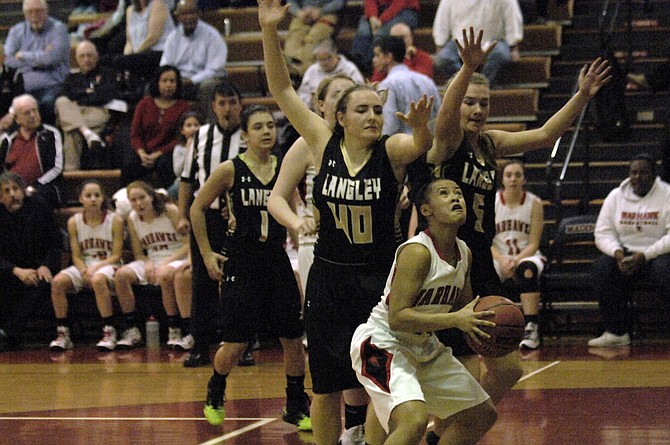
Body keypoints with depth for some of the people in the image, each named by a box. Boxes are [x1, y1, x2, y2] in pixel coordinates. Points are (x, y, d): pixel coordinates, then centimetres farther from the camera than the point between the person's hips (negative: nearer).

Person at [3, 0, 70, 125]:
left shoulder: (58, 29, 4)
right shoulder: (16, 31, 15)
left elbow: (52, 57, -11)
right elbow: (9, 60, 1)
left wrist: (23, 55, 0)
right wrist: (39, 59, -6)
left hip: (51, 85, -3)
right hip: (23, 87, 3)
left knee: (47, 103, -36)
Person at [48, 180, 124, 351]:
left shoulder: (115, 220, -5)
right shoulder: (74, 222, 2)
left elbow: (116, 255, -6)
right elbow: (76, 256, 2)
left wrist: (96, 268, -21)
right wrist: (84, 271, -19)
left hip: (108, 265, -4)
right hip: (84, 266, 4)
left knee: (98, 280, -39)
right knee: (58, 282, -25)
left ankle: (109, 331, -28)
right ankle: (63, 333, -16)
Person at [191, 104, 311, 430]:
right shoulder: (231, 170, -6)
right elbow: (197, 209, 3)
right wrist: (206, 253, 2)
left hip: (277, 260, 3)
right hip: (241, 262, -3)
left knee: (293, 338, 1)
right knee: (236, 343, -2)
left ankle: (296, 406, 17)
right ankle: (215, 396, 26)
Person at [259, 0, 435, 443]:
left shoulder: (391, 152, -7)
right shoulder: (324, 145, -3)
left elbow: (422, 144, -29)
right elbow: (282, 90, -7)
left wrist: (421, 127, -52)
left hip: (380, 279, -2)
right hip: (329, 277, 2)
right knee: (326, 389, 9)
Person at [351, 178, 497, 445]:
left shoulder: (464, 253, 2)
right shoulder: (417, 252, -23)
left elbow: (465, 309, 17)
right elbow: (397, 317, -28)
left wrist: (482, 322, -6)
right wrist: (455, 319, -31)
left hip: (424, 348, 9)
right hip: (381, 344, -9)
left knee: (483, 415, 16)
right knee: (414, 420, -34)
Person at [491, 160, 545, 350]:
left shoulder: (534, 203, -3)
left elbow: (534, 244, -5)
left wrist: (517, 260, -22)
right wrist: (502, 260, -21)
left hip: (527, 256, -1)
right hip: (499, 257, 1)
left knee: (527, 269, -38)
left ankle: (531, 327, -40)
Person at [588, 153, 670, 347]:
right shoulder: (616, 196, 7)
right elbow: (603, 233, 4)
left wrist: (644, 256, -22)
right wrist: (617, 252, -17)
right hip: (626, 253, 4)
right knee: (602, 267, -27)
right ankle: (616, 332, -22)